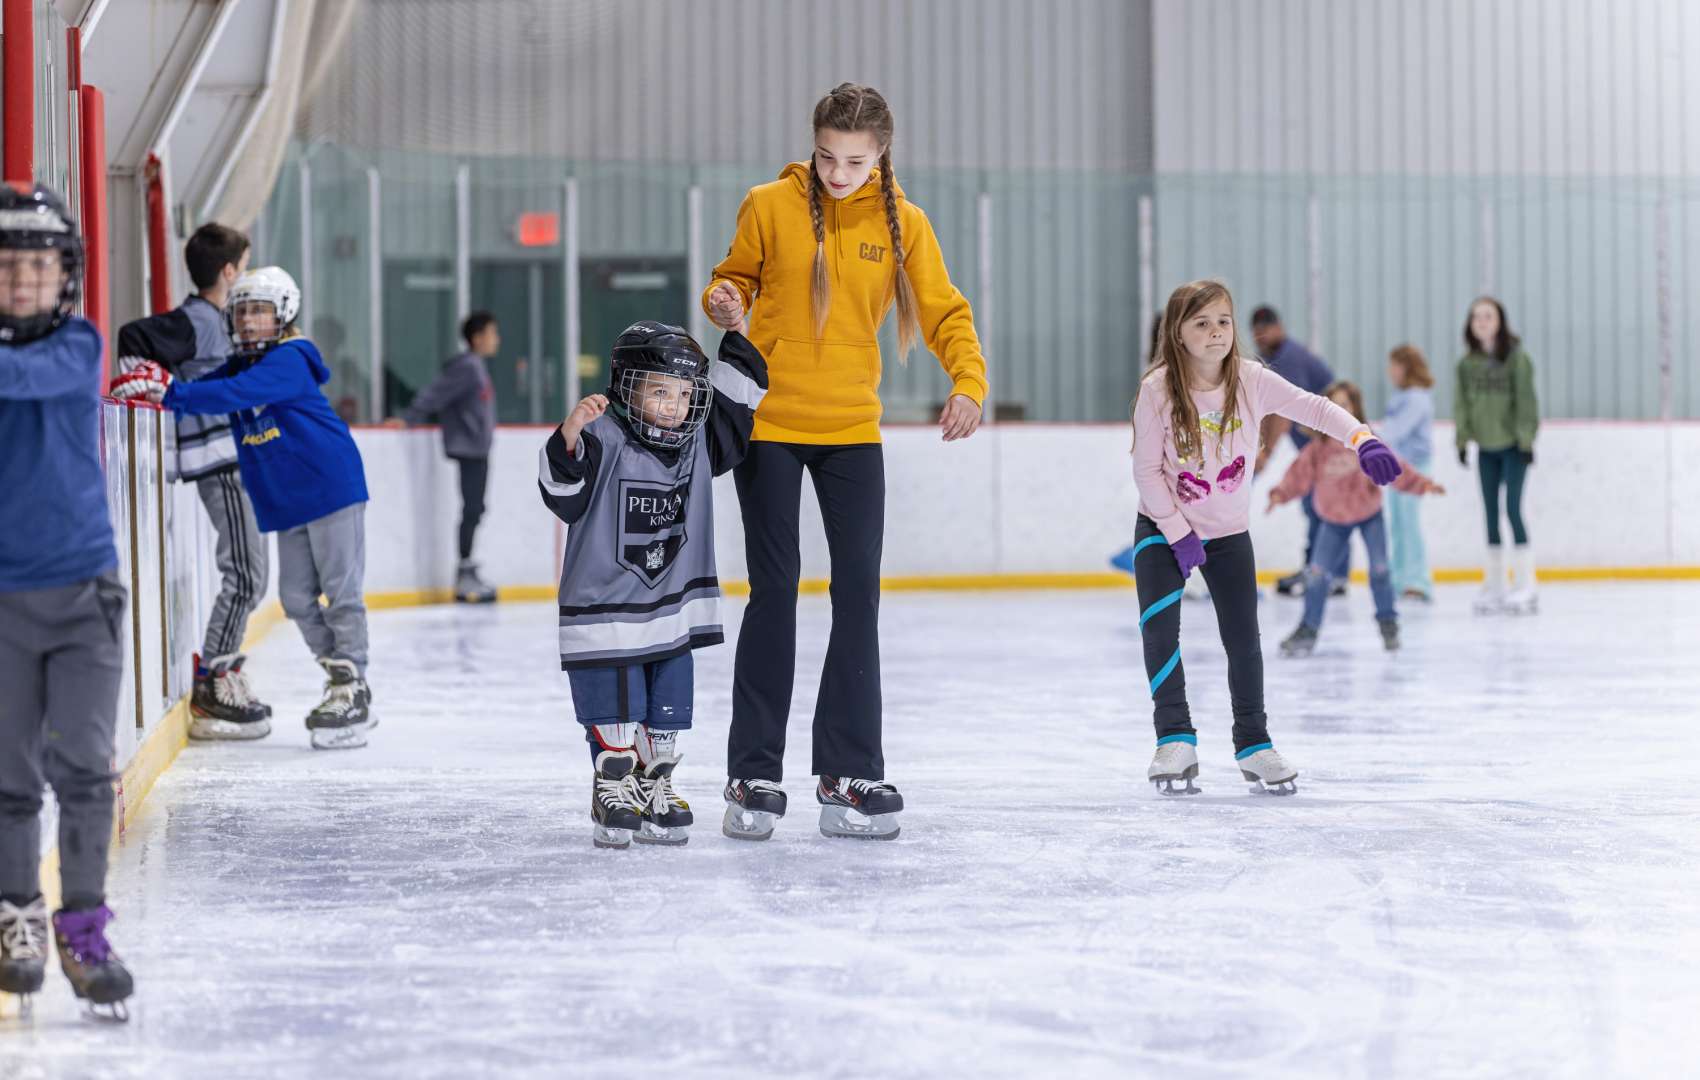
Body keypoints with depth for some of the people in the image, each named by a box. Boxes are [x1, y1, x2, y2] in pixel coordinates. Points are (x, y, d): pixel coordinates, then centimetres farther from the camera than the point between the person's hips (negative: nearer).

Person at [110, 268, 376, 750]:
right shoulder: (237, 367, 13)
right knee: (296, 597, 9)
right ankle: (340, 683, 19)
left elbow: (235, 394, -28)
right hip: (286, 506, 9)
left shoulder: (289, 361, -14)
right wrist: (150, 384, -17)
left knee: (341, 591, -5)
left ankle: (352, 694, -2)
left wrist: (169, 390, -34)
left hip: (332, 488, -9)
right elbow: (197, 397, 1)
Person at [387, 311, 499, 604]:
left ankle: (468, 576, 15)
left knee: (475, 509, 10)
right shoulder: (466, 367, -14)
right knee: (472, 509, -9)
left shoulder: (477, 367, 15)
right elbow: (435, 394, -19)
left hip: (477, 448, 10)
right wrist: (409, 419, -23)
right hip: (468, 447, -10)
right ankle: (465, 576, -7)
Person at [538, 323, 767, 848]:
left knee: (667, 718, 10)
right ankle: (613, 793, 12)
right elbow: (564, 491, -27)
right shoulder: (604, 440, -15)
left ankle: (654, 787, 23)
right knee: (616, 717, 0)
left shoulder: (697, 443, 5)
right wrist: (570, 435, -45)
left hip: (673, 613, 6)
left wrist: (736, 339, 8)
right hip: (604, 611, -5)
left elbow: (736, 405, 16)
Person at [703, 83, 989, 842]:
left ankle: (849, 776, 8)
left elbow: (943, 311, -2)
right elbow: (736, 278, 7)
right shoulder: (769, 207, -5)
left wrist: (968, 380, -19)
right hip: (768, 422, -2)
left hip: (852, 430, 2)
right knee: (774, 591, -1)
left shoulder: (902, 224, -1)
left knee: (858, 591, 0)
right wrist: (724, 305, -16)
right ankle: (754, 775, 7)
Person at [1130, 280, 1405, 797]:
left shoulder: (1251, 381, -15)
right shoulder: (1157, 390, -21)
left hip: (1229, 532, 2)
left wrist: (1363, 440, -34)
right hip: (1164, 528, -2)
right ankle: (1175, 739, -1)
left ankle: (1253, 744, 18)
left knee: (1244, 639, 2)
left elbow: (1313, 407, -17)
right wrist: (1179, 535, -17)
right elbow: (1147, 470, -16)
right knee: (1159, 632, -14)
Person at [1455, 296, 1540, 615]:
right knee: (1490, 513, 8)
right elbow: (1461, 402, 6)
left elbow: (1525, 400, -9)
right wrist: (1462, 439, 2)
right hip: (1485, 447, 5)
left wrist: (1526, 439, -12)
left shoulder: (1516, 358, -9)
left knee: (1513, 510, -9)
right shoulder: (1467, 363, 2)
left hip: (1512, 445, -5)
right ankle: (1494, 586, 15)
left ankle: (1525, 586, -3)